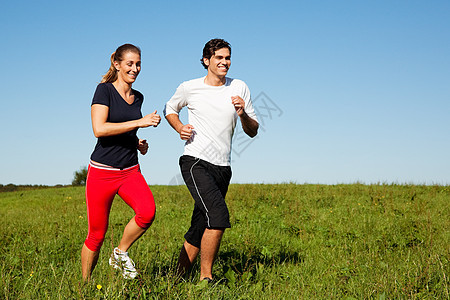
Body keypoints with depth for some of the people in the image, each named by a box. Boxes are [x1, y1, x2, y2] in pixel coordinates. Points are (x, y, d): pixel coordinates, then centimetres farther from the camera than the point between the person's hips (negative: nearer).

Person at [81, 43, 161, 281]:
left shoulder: (138, 97, 12)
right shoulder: (104, 90, -6)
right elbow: (99, 129, -20)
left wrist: (137, 142, 7)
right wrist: (140, 122, -21)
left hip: (130, 172, 5)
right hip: (102, 172, -4)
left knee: (147, 212, -24)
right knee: (97, 235, 1)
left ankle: (120, 253, 1)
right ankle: (85, 284, 23)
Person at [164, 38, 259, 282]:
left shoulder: (239, 88, 8)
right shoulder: (189, 88, 2)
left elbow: (253, 132, 11)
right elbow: (169, 108, 21)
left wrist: (243, 114, -10)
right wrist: (180, 128, 1)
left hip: (222, 168, 4)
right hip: (195, 162, -4)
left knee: (199, 230, 7)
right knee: (219, 216, -23)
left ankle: (178, 277, 21)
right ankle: (205, 278, -13)